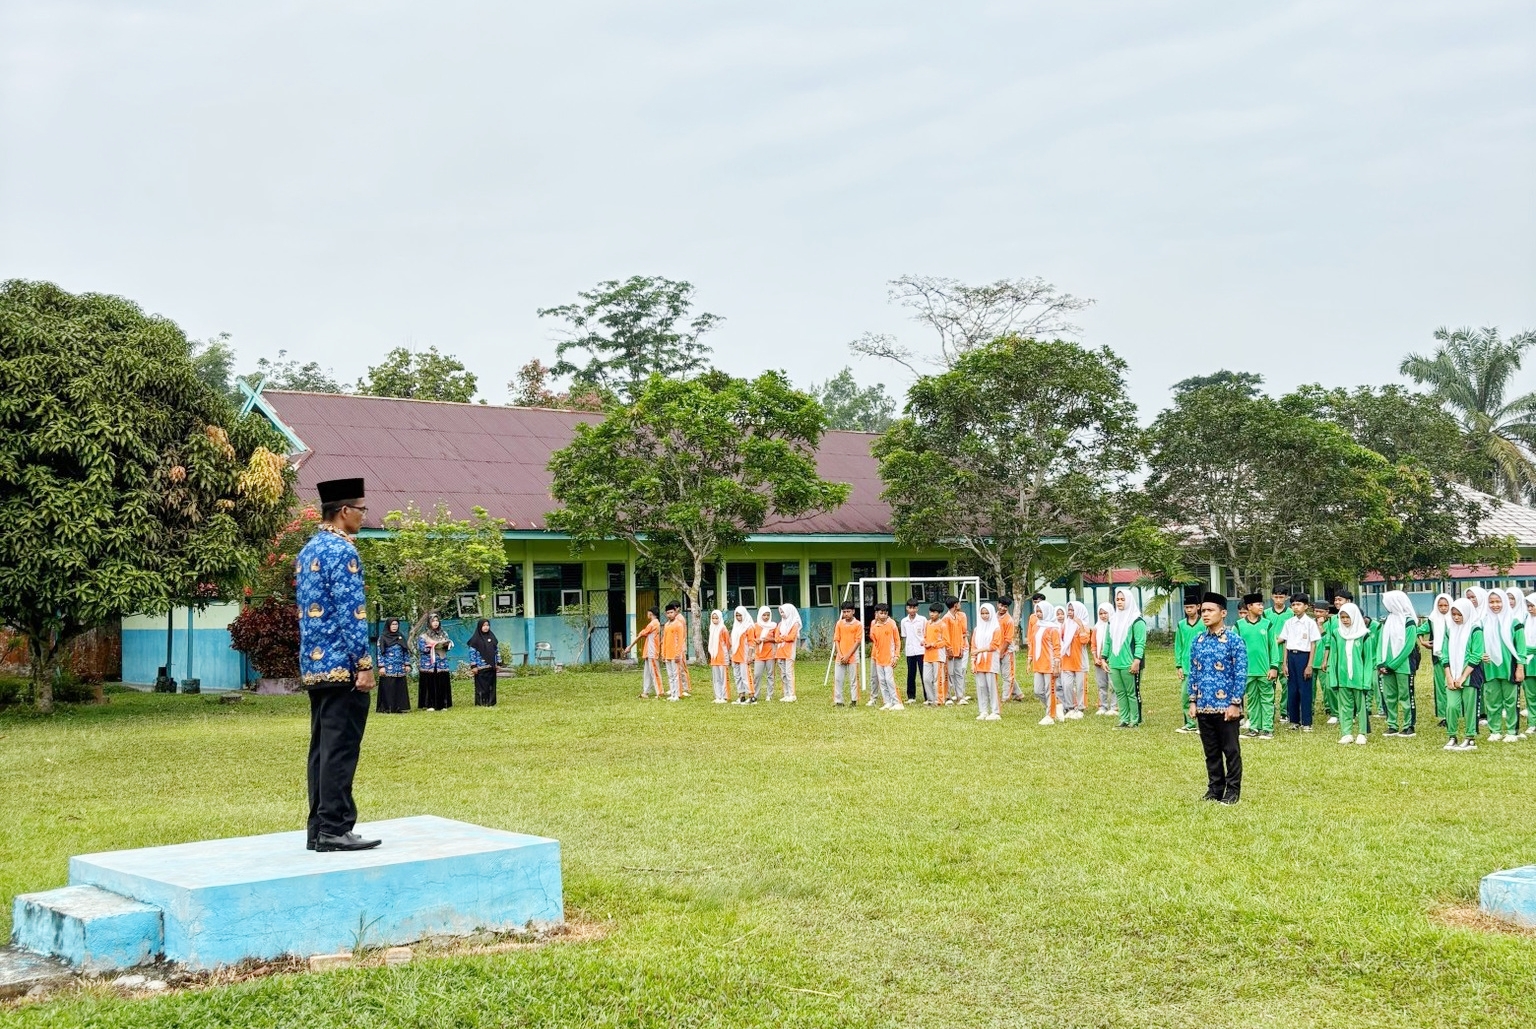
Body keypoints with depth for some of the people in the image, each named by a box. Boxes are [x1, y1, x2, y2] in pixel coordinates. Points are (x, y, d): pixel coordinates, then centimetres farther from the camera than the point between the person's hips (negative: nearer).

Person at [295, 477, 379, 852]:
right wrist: (364, 664, -16)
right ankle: (334, 830, -6)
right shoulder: (342, 551, -13)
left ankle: (318, 828, 14)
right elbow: (351, 613, -18)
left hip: (314, 666, 10)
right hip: (341, 666, -9)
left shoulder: (307, 551, 16)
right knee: (341, 749, -7)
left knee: (322, 747, 11)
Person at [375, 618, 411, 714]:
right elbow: (380, 653, -5)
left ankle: (398, 707, 8)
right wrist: (381, 666, -13)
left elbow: (406, 652, 15)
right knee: (387, 688, -5)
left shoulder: (401, 637, 13)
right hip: (388, 669, -5)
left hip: (400, 669, 5)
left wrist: (407, 664, 8)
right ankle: (386, 708, -2)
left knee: (400, 688, 3)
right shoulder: (383, 637, -1)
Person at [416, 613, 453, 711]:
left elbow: (449, 645, 13)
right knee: (429, 684, -5)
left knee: (442, 684, 1)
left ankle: (442, 705, 7)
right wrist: (433, 646, -18)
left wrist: (446, 644, -9)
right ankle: (429, 705, -1)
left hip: (442, 663, 4)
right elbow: (422, 648, -8)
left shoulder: (443, 634, 13)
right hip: (428, 664, -4)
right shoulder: (423, 635, 0)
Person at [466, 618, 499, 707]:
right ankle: (481, 703, 3)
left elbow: (496, 650, 15)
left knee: (491, 685, 7)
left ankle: (490, 702, 13)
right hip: (481, 667, -5)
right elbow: (472, 652, -9)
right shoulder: (476, 639, -6)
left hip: (491, 666, 5)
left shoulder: (492, 636, 10)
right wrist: (474, 666, -13)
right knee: (481, 685, -2)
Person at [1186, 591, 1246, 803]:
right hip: (1204, 707, 5)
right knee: (1211, 751, 12)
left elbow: (1241, 674, -9)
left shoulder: (1234, 640, -8)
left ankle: (1233, 791, 13)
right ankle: (1215, 789, 22)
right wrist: (1193, 701, 6)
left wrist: (1235, 704, -13)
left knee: (1231, 750, 5)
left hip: (1226, 706, -5)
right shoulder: (1197, 641, 7)